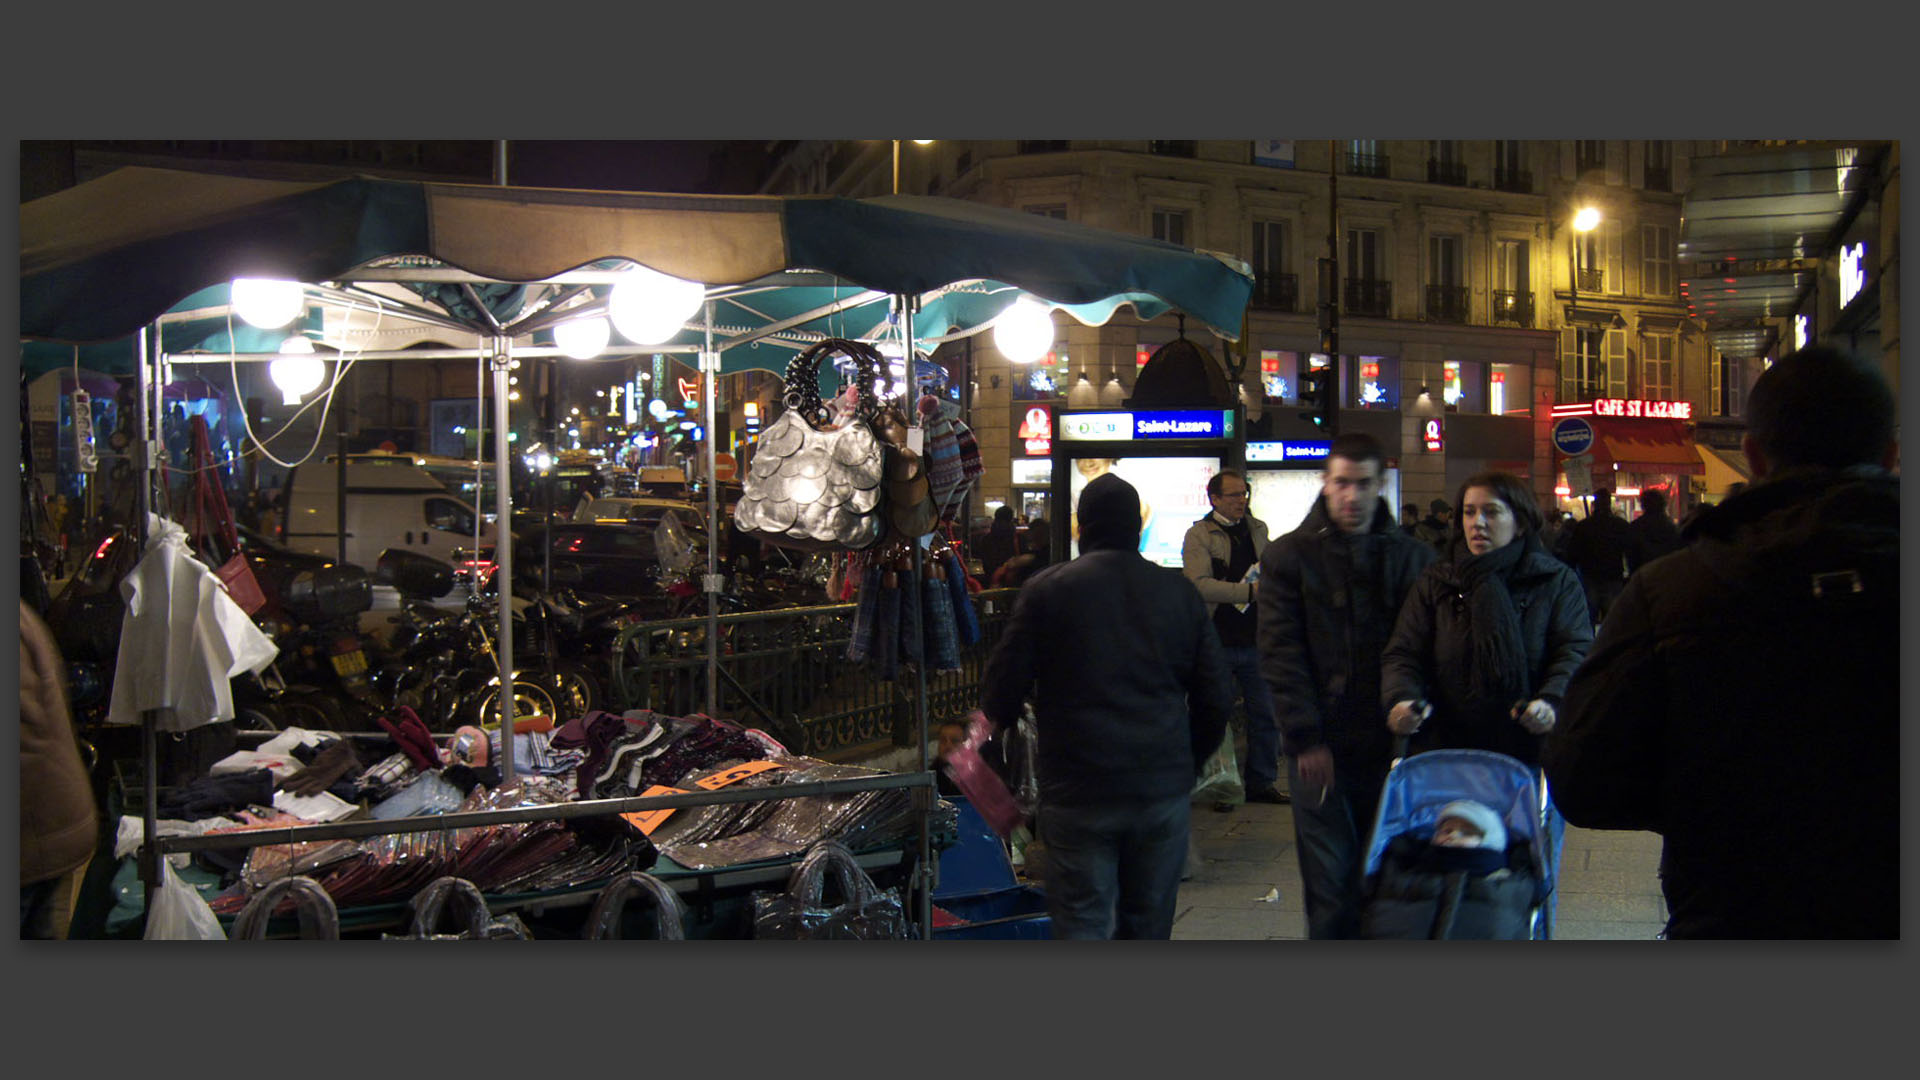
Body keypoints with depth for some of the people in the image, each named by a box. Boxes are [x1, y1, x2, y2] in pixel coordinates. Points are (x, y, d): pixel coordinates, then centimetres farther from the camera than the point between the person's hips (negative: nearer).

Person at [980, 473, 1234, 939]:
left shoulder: (1046, 590, -4)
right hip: (1163, 787, 3)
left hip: (1077, 794, -3)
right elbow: (1217, 696, 8)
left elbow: (1001, 691, -4)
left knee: (1081, 923, 2)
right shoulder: (1180, 591, 5)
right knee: (1149, 924, 15)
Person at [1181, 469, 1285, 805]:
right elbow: (1199, 584, -18)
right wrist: (1249, 591, -22)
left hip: (1255, 640, 5)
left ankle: (1261, 782, 19)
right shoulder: (1199, 535, -4)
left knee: (1266, 714, 7)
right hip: (1216, 642, -5)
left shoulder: (1258, 530, 13)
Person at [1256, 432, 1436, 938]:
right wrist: (1304, 738, -9)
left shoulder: (1413, 558, 10)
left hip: (1389, 745, 2)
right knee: (1330, 883, -1)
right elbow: (1281, 655, -2)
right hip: (1319, 748, -1)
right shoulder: (1288, 556, 4)